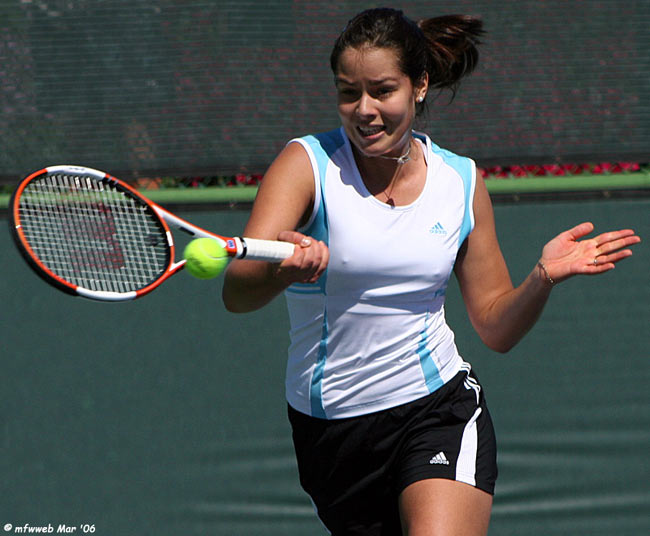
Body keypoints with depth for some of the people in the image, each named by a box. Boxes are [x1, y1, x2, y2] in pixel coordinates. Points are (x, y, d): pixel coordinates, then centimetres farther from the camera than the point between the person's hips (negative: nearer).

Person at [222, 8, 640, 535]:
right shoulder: (309, 163, -7)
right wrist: (282, 268, -44)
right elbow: (236, 293, -21)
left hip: (439, 411, 0)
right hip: (328, 427, 0)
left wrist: (542, 279, -10)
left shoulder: (462, 181, 3)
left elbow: (495, 326, 10)